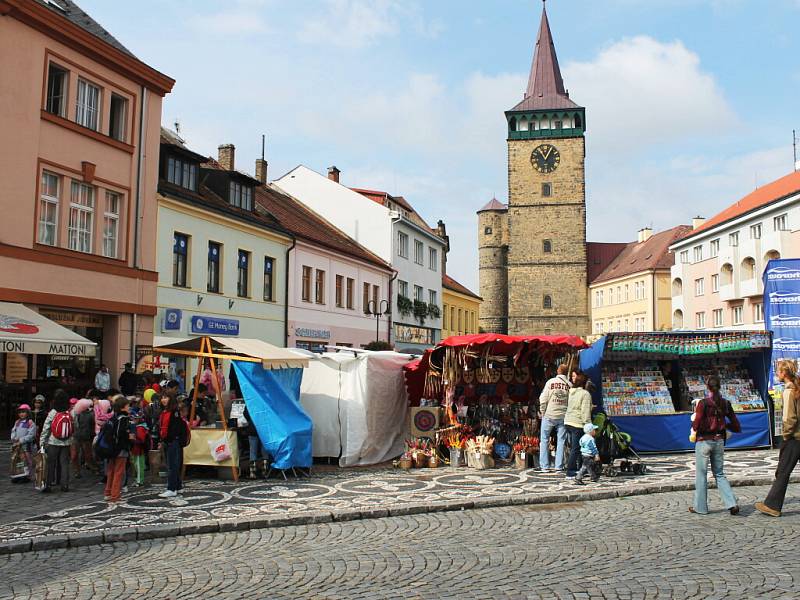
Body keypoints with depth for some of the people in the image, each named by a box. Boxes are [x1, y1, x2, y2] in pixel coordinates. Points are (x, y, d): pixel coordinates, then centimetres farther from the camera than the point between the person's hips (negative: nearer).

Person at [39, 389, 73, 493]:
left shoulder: (52, 413, -11)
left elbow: (45, 429, -7)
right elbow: (74, 428, 2)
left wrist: (42, 443, 0)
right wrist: (71, 441, 14)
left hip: (53, 443, -2)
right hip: (66, 443, 2)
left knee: (51, 464, 7)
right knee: (64, 463, 7)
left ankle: (48, 484, 8)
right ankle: (65, 485, 7)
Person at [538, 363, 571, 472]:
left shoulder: (550, 382, -5)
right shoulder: (569, 385, -3)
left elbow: (543, 399, -6)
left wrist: (543, 411, 6)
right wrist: (568, 413, 8)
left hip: (549, 415, -1)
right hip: (563, 416, 1)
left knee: (544, 439, 9)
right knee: (561, 441, 9)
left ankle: (545, 466, 6)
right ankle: (559, 466, 8)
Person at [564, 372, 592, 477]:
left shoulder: (571, 392, 12)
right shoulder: (585, 394, -11)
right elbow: (585, 412, -15)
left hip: (567, 422, 8)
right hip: (577, 424, -8)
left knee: (572, 447, 17)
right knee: (576, 448, -3)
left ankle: (573, 468, 24)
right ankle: (570, 471, -3)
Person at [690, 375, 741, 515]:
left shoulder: (703, 403, -14)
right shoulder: (725, 403, 0)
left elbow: (696, 426, -17)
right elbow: (737, 427, 4)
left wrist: (693, 422, 4)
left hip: (704, 441, -5)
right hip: (719, 441, 5)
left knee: (701, 474, 7)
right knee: (719, 474, 16)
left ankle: (700, 507, 13)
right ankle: (732, 504, 4)